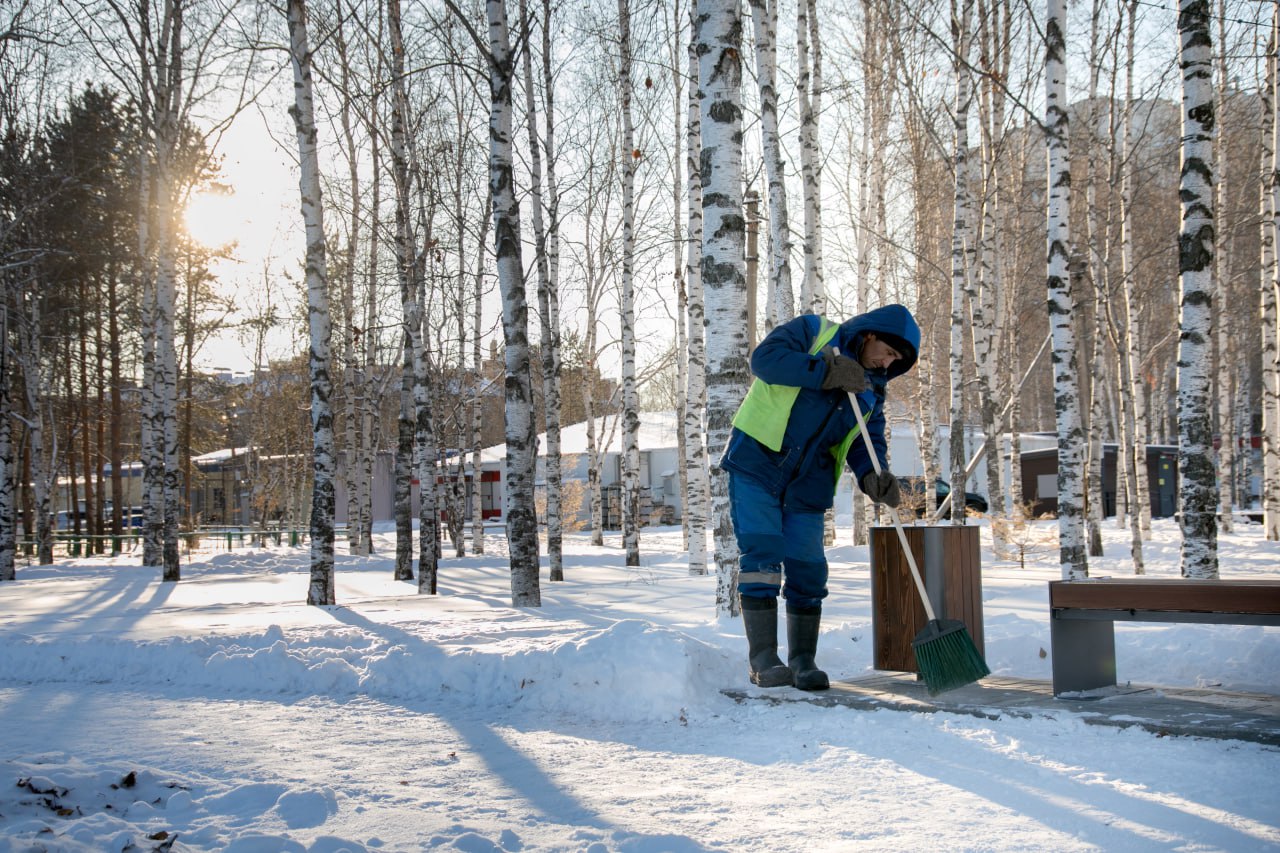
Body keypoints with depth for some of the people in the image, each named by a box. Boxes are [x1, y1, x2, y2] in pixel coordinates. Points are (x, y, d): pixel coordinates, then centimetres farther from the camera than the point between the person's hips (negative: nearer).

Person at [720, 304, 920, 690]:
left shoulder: (872, 390, 12)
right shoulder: (812, 332, -4)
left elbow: (865, 442, 5)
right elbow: (765, 358, -19)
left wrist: (874, 477, -17)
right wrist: (826, 371, -27)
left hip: (807, 484, 5)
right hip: (757, 464, -5)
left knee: (808, 570, 1)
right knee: (762, 554, -12)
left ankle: (803, 661, 12)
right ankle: (763, 660, -9)